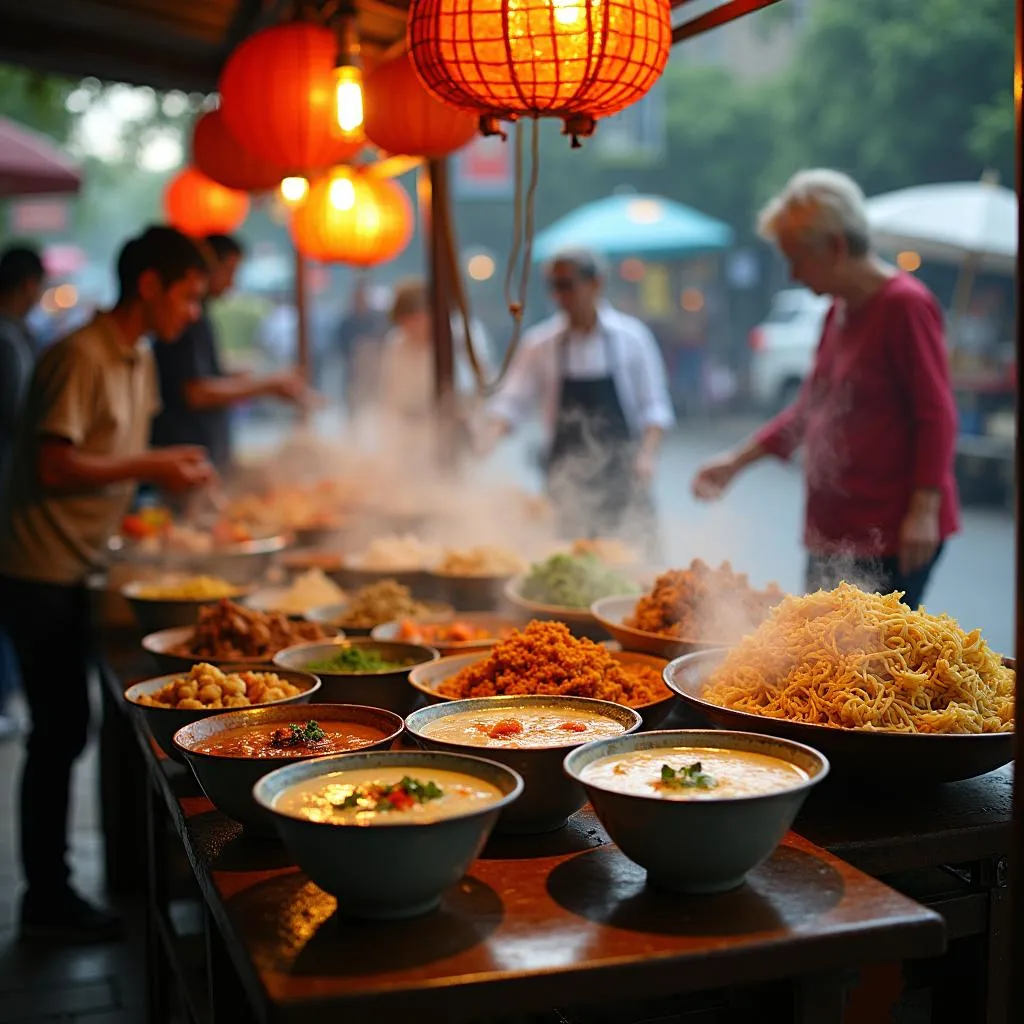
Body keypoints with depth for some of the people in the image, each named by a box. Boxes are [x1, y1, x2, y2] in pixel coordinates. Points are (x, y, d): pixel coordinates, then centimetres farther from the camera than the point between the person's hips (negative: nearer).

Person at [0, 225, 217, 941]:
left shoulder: (140, 359, 12)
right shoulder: (81, 358, -18)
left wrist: (170, 468, 3)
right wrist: (149, 467, -18)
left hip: (78, 570, 9)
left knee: (66, 729, 14)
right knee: (59, 733, -2)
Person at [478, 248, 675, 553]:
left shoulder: (630, 337, -1)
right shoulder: (541, 343, 2)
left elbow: (655, 407, 1)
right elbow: (510, 401, -1)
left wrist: (646, 453, -15)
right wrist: (486, 442, -18)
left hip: (622, 474, -1)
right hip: (568, 479, 1)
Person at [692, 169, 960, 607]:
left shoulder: (905, 305, -13)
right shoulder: (839, 310, 14)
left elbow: (937, 417, -16)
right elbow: (810, 407, 21)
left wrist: (924, 510, -21)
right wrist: (737, 461, 18)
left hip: (890, 536, -9)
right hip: (832, 530, 9)